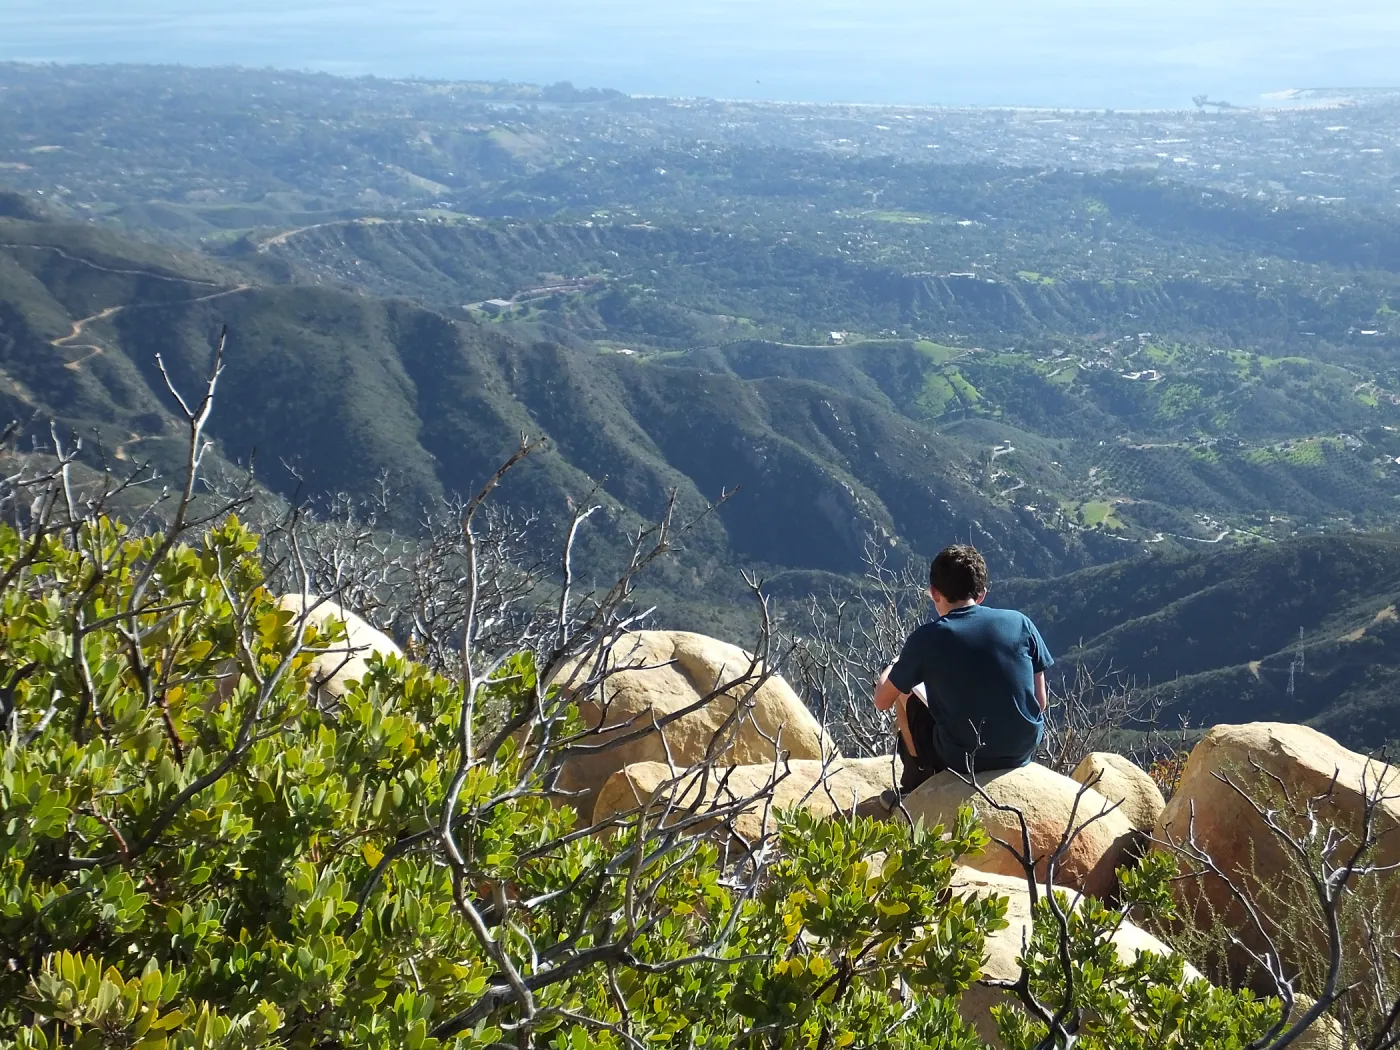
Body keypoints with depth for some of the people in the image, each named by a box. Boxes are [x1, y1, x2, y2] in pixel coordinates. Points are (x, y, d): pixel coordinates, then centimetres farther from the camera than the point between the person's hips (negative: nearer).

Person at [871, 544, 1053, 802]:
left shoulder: (926, 639, -10)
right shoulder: (1019, 623, -4)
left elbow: (883, 702, 1)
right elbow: (1040, 700, 3)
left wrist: (888, 673, 24)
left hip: (961, 759, -3)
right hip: (1023, 752, 3)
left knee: (906, 690, 21)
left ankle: (915, 788, 30)